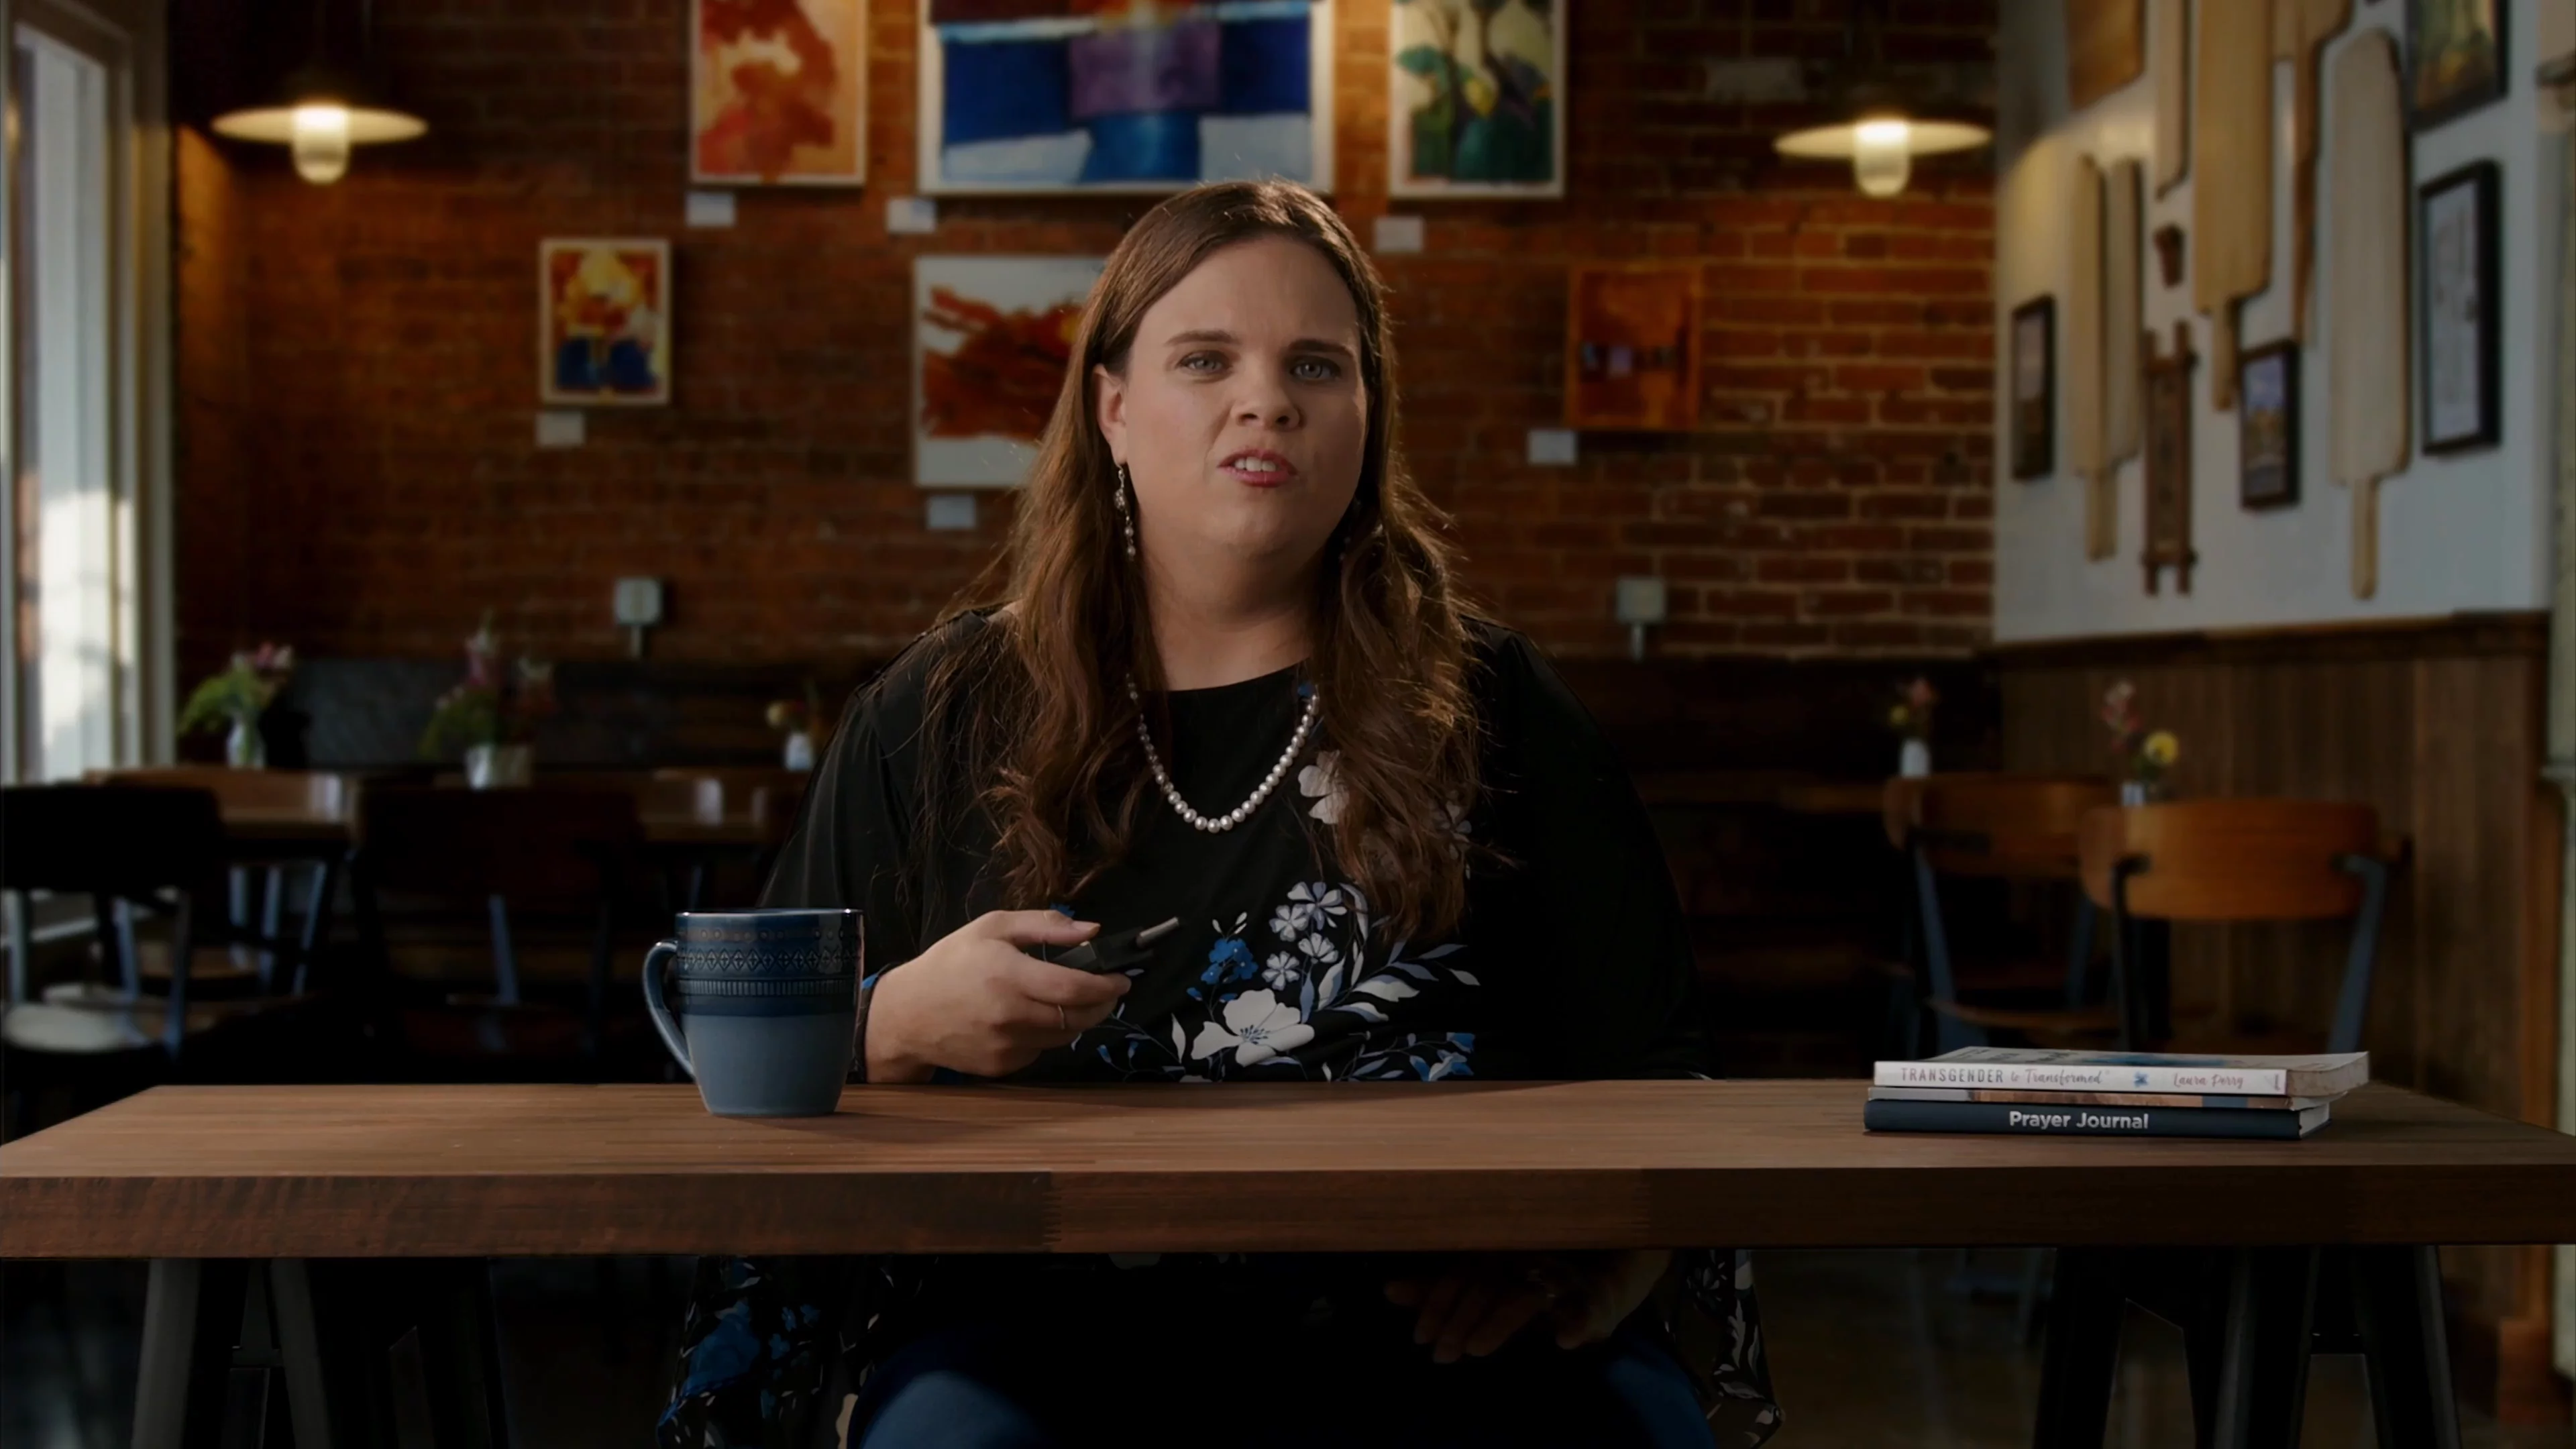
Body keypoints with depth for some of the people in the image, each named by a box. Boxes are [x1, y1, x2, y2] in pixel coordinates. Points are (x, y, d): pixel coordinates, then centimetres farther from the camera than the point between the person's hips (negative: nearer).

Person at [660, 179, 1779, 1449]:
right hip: (1036, 1317, -1)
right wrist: (896, 1026, -6)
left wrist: (1581, 1257, -11)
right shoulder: (933, 722, 13)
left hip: (1424, 1330, 2)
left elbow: (1655, 1071, 10)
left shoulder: (1492, 712, 12)